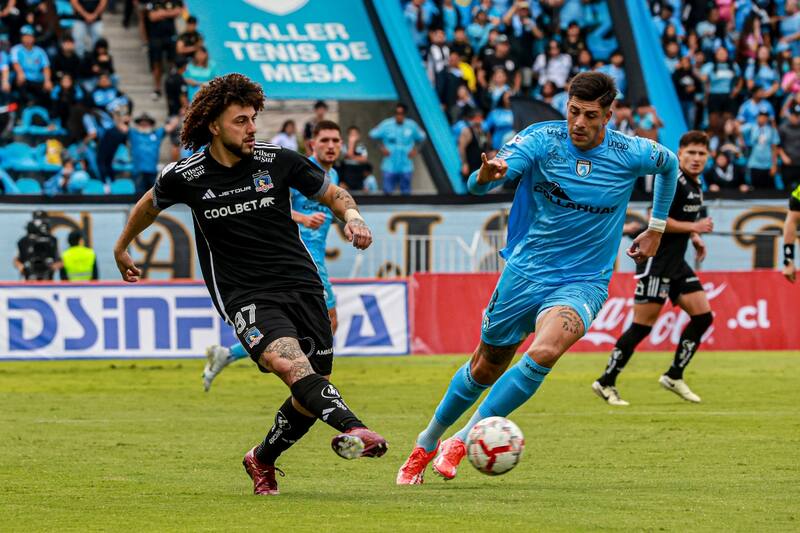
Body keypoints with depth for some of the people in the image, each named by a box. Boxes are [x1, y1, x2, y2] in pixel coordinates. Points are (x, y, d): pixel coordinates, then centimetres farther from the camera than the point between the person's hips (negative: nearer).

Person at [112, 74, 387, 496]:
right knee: (290, 362, -31)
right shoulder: (185, 176, -2)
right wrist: (122, 248, 35)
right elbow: (150, 204, 21)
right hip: (244, 296, -3)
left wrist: (352, 216, -9)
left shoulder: (278, 160, -1)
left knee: (311, 394, 1)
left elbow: (333, 195, 13)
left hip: (301, 286, 3)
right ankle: (353, 429, -52)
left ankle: (263, 459, 29)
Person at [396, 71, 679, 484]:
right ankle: (427, 443, 37)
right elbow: (476, 185, -26)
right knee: (485, 369, 12)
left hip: (582, 283, -1)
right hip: (524, 274, 1)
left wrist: (656, 228, 17)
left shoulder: (630, 154, -9)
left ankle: (463, 440, -18)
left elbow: (669, 164, 16)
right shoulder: (541, 140, -13)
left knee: (544, 352, -29)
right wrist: (486, 176, -50)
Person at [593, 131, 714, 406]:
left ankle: (674, 376, 12)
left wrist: (694, 237, 14)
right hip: (656, 262, -9)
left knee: (703, 316, 3)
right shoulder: (673, 182, -17)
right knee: (642, 326, -8)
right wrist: (694, 227, -16)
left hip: (677, 263, 9)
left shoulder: (695, 183, 13)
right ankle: (606, 383, 1)